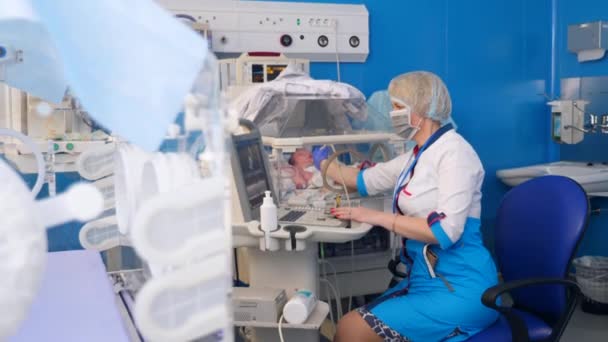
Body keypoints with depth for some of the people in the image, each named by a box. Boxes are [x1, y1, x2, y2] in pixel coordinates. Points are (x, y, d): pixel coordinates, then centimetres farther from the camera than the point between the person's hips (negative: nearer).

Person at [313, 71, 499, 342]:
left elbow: (446, 231, -22)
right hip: (426, 279, 8)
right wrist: (320, 163, 34)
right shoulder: (418, 157, 13)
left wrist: (378, 217, -18)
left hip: (459, 288, -8)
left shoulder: (453, 151, -13)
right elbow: (366, 180, 25)